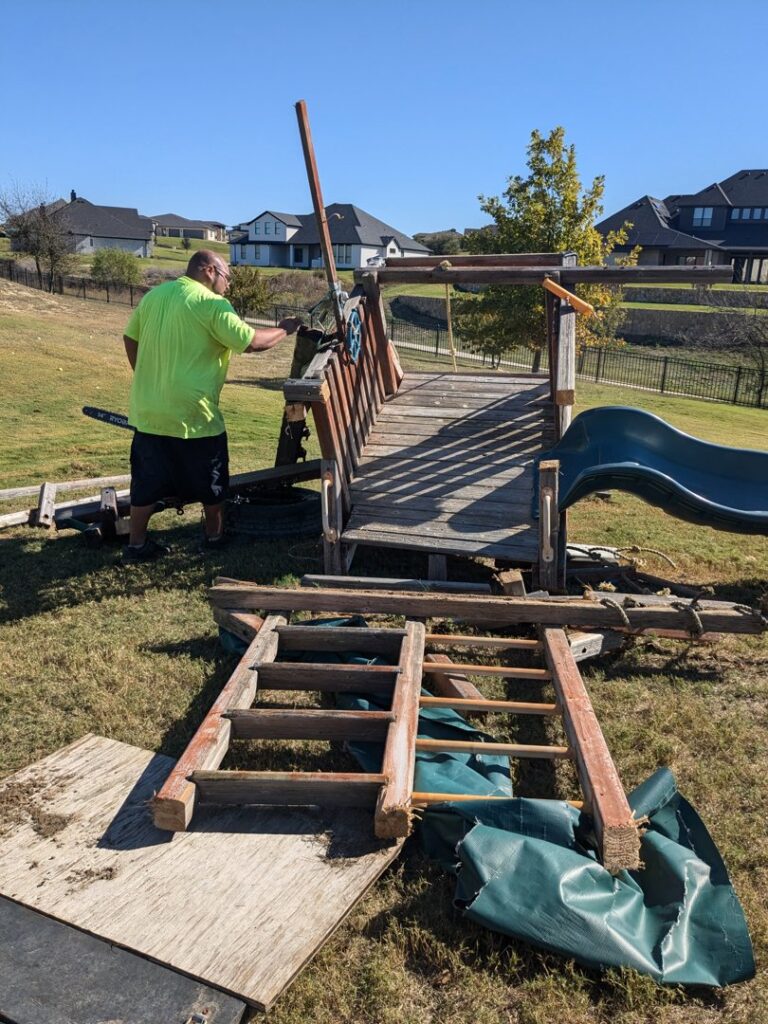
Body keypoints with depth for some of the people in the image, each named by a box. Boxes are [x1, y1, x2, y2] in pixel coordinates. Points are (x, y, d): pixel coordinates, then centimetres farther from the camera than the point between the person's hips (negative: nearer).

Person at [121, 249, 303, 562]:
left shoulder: (153, 295, 9)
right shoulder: (212, 303, -12)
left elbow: (130, 339, 16)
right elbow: (252, 342, -15)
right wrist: (285, 329, 1)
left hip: (148, 410, 7)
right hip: (192, 413, -6)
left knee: (147, 479, 14)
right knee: (210, 480, 13)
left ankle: (136, 545, 19)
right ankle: (213, 536, 27)